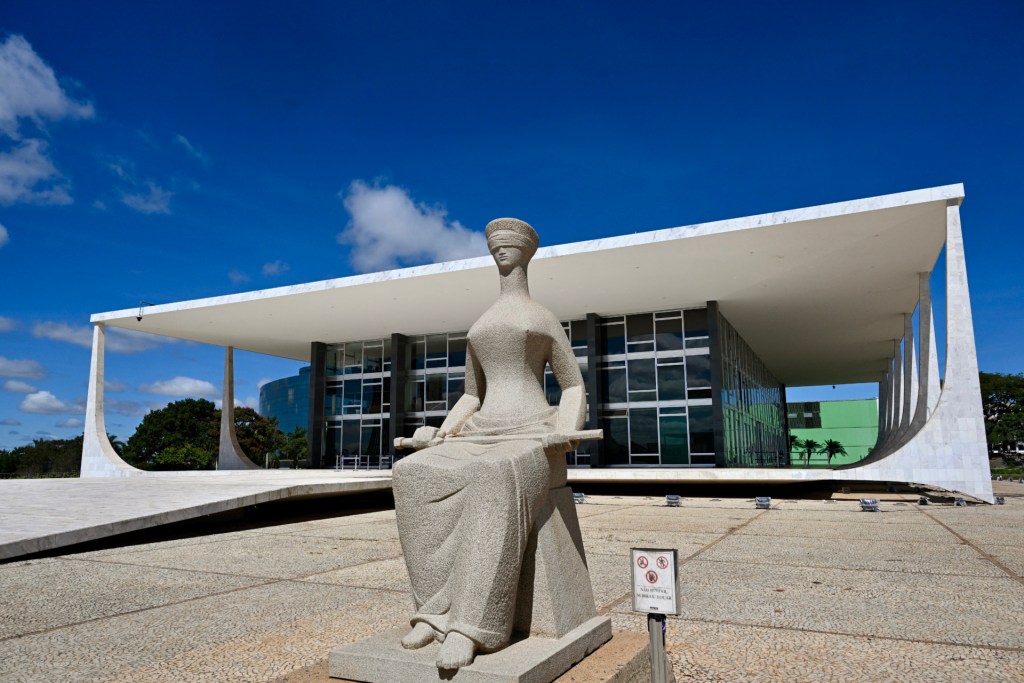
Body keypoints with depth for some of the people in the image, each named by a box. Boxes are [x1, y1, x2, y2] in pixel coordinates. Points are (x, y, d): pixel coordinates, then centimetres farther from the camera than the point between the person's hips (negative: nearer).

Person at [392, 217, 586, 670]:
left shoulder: (546, 319, 11)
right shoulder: (478, 330, 25)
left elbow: (574, 387, 9)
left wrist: (566, 433, -13)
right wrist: (441, 433, 3)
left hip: (532, 442, -5)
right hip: (483, 441, 5)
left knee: (494, 481, -42)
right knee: (413, 476, -26)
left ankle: (472, 624, -40)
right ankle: (437, 609, -24)